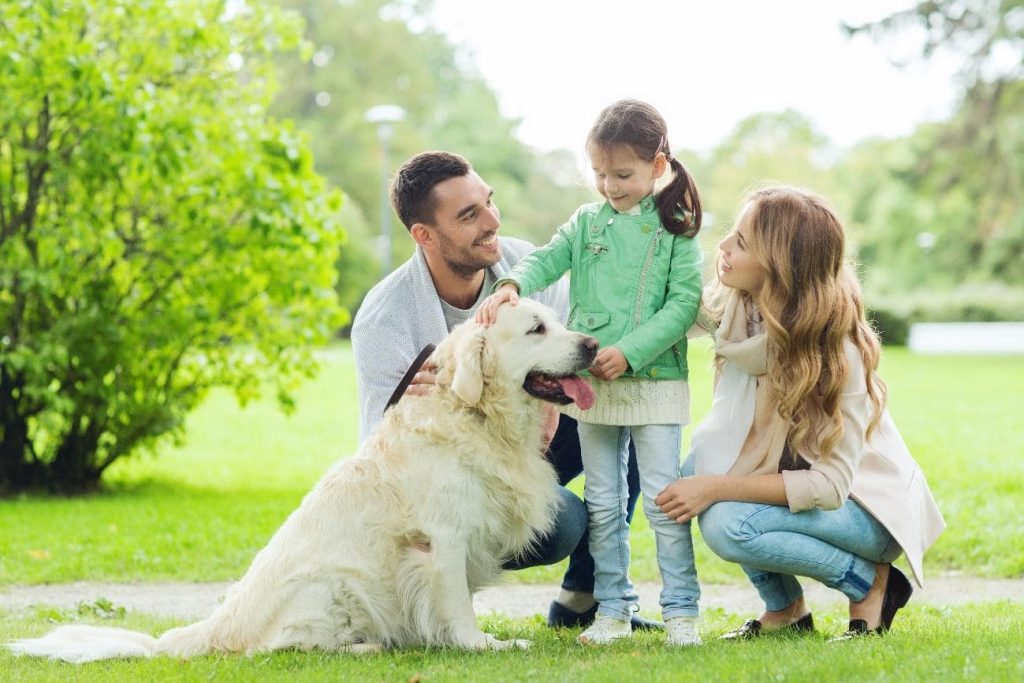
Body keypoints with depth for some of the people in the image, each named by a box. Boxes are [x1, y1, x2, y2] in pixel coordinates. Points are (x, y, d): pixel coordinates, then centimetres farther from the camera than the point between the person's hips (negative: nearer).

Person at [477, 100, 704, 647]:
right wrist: (511, 284, -26)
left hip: (656, 382, -4)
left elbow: (683, 305, -9)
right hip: (591, 383, 4)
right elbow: (547, 259, -4)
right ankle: (612, 609, 17)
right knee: (603, 505, 9)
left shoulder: (676, 231, -2)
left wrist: (629, 351, -18)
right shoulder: (587, 222, 9)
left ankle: (681, 611, 5)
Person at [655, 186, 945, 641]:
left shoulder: (835, 351, -28)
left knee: (726, 523, -29)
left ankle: (872, 582, -7)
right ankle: (785, 609, -1)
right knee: (695, 466, -18)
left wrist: (716, 488, -30)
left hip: (867, 505, -7)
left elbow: (828, 486, -28)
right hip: (794, 478, 7)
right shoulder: (730, 308, -10)